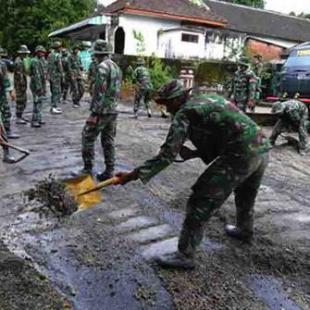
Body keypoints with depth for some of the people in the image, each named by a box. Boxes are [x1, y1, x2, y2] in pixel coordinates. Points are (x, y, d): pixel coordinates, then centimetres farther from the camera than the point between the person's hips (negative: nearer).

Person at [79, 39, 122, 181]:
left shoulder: (102, 67, -14)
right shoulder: (117, 67, 14)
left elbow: (100, 92, -20)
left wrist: (94, 114, -19)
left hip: (102, 111, -8)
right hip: (113, 111, 8)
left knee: (87, 138, 3)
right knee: (108, 142, 11)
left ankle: (88, 169, 7)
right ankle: (109, 172, 14)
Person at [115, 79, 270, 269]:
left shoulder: (185, 112, -7)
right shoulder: (210, 99, 18)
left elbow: (168, 154, -13)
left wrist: (134, 175, -10)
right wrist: (194, 153, 10)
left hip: (240, 156, -9)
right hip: (262, 149, 9)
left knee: (201, 203, 0)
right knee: (246, 196, 33)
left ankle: (185, 256, 9)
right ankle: (245, 230, 58)